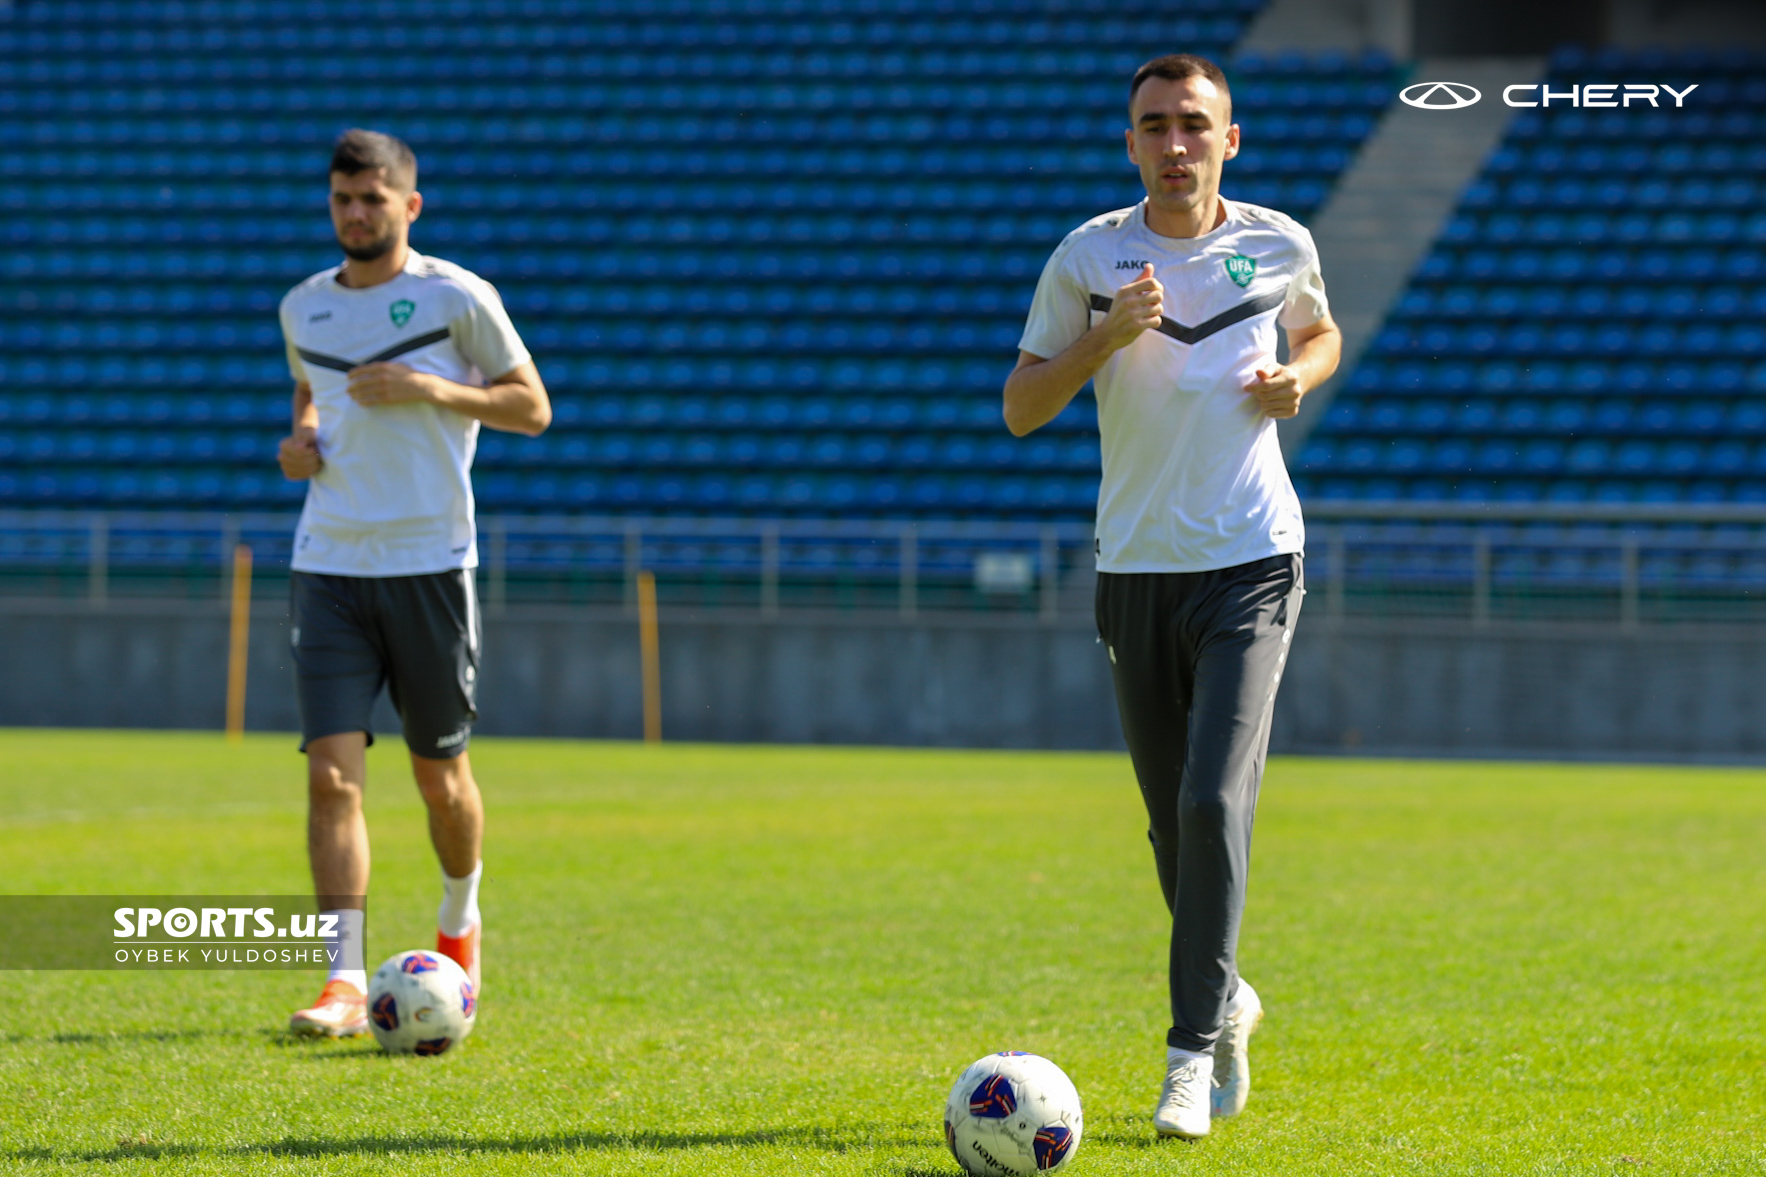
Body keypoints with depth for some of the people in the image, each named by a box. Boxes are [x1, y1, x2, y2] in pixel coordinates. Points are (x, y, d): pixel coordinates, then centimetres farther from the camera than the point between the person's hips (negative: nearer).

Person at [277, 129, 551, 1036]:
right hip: (327, 566, 3)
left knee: (440, 775, 8)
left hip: (430, 561, -2)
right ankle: (346, 981, -14)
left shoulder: (456, 298, -3)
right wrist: (300, 439, 5)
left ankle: (459, 921, 38)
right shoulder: (304, 308, 10)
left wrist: (429, 391, -14)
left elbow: (532, 410, 0)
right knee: (332, 773, -11)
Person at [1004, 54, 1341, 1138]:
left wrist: (1298, 377, 0)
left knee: (1214, 803, -17)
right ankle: (1227, 999, 34)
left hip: (1251, 565, -2)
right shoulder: (1090, 256, 0)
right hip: (1136, 568, 2)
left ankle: (1195, 1052, -14)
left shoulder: (1279, 247, 2)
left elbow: (1322, 334, 23)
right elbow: (1021, 409, 2)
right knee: (1175, 824, 9)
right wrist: (1105, 336, -15)